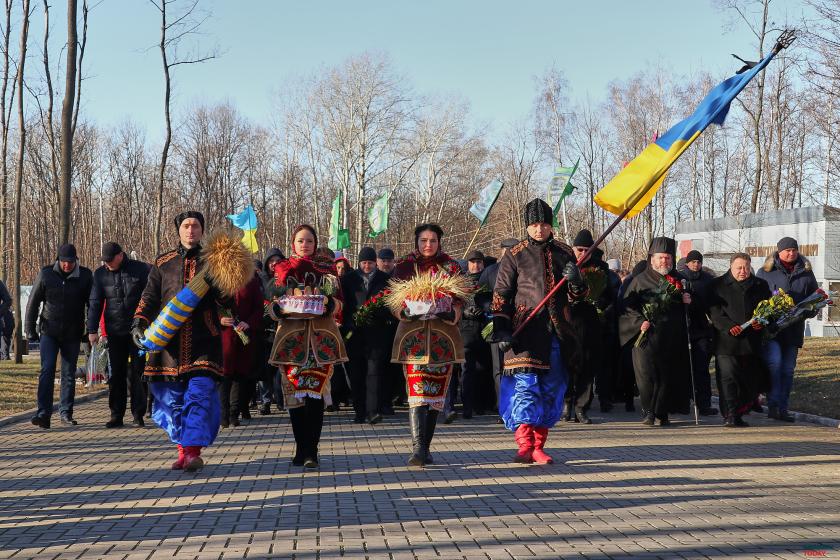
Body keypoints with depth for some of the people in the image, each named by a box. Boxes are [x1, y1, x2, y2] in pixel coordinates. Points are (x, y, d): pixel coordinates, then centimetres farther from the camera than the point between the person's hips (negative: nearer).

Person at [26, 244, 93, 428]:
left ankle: (66, 413, 15)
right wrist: (30, 329, 0)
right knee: (47, 371, -10)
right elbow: (33, 302, 1)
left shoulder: (85, 276, -4)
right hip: (49, 331, -1)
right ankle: (43, 413, -13)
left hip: (73, 333, 1)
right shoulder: (45, 274, -5)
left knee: (69, 374, 6)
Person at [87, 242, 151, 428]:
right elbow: (95, 303, 4)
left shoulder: (141, 270, -3)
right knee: (116, 374, 6)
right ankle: (116, 415, 12)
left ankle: (138, 415, 6)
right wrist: (92, 330, -2)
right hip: (115, 332, 3)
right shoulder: (100, 274, 5)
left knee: (136, 373, -1)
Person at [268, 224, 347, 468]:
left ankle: (311, 451, -9)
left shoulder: (327, 268, 13)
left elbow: (338, 304, 7)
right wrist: (280, 308, -12)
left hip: (321, 336, -1)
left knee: (316, 393, -10)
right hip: (291, 335, 1)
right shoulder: (282, 269, 14)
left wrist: (328, 304, -15)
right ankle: (301, 448, 9)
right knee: (294, 393, -1)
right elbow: (273, 307, 11)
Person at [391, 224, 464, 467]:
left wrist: (452, 314, -16)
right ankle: (418, 447, -21)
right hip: (413, 333, -2)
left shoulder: (451, 266, 10)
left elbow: (459, 299, 5)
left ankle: (425, 447, 14)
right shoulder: (404, 266, 9)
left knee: (436, 392, 5)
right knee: (417, 391, -13)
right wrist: (404, 311, -16)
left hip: (443, 334, 2)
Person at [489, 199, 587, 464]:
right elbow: (500, 295, 1)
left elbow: (577, 296, 15)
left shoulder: (564, 253, 11)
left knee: (552, 389, 6)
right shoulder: (515, 256, 2)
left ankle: (538, 446, 15)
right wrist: (501, 330, -9)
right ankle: (525, 446, -13)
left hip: (556, 333, 4)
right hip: (526, 331, -4)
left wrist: (575, 282, -8)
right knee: (525, 385, -12)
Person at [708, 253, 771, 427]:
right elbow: (713, 310, -3)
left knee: (754, 379, 6)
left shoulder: (760, 286, 16)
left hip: (752, 341, 4)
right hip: (727, 342, -3)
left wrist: (761, 322, -2)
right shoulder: (718, 285, 5)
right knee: (727, 377, -10)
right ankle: (730, 415, -8)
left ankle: (738, 413, 21)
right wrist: (729, 326, -17)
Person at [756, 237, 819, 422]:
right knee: (774, 363, -19)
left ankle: (783, 408, 12)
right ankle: (773, 405, -15)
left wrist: (809, 311, 4)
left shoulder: (806, 272, 13)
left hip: (794, 329, 4)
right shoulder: (765, 272, 3)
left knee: (788, 369, 6)